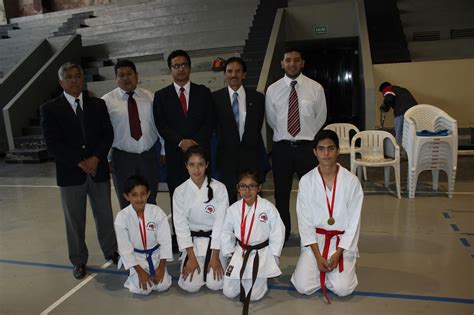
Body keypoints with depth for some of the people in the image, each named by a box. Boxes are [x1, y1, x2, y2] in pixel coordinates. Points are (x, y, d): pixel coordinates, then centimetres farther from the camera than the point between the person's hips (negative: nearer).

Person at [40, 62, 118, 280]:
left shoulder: (98, 104, 7)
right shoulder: (50, 109, -1)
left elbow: (107, 134, 2)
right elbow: (53, 144, -8)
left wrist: (95, 158, -13)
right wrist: (81, 163, -15)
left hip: (99, 170, 2)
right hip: (70, 173, -2)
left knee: (105, 215, 12)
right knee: (74, 220, 10)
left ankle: (111, 251, 32)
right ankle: (79, 261, 28)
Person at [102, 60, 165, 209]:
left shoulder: (150, 97, 5)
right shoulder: (107, 100, -3)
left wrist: (165, 150, 6)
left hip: (149, 156, 2)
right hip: (122, 158, -1)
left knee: (150, 202, 13)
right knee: (127, 204, 10)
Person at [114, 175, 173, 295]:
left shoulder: (157, 212, -18)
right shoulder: (122, 217, -20)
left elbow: (165, 240, -13)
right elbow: (125, 248, -14)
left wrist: (161, 267, -14)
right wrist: (140, 271, -16)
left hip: (156, 254, 1)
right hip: (135, 256, -1)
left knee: (163, 285, -12)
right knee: (142, 288, -17)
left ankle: (155, 271, 19)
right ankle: (134, 274, 15)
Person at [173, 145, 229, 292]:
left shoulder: (219, 188, -14)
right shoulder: (180, 192, -8)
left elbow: (220, 223, -12)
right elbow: (181, 225, -8)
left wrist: (215, 256, -14)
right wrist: (191, 257, -12)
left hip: (215, 240, -1)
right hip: (192, 240, 1)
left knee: (215, 283, -14)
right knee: (190, 285, -13)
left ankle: (211, 261, 19)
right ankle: (192, 262, 20)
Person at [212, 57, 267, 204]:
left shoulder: (257, 98, 5)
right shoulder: (216, 98, 2)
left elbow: (257, 128, 6)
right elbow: (216, 127, 4)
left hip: (250, 157, 1)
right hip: (227, 157, -1)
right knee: (228, 200, 5)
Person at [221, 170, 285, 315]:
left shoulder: (268, 207, -15)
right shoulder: (233, 209, -7)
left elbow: (278, 233, -8)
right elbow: (226, 233, 6)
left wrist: (271, 258, -7)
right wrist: (231, 254, 2)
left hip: (262, 253, -3)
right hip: (240, 253, 3)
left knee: (253, 295, -4)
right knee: (229, 292, 4)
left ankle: (262, 275, 25)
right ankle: (243, 279, 34)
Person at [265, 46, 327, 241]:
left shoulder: (315, 88, 0)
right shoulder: (272, 90, 2)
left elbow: (321, 118, 10)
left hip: (307, 147, -1)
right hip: (281, 147, 1)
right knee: (281, 193, 10)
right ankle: (282, 234, 27)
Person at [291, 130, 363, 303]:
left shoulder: (351, 181, -9)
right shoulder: (306, 181, -8)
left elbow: (354, 221, -6)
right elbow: (305, 221, -6)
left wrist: (338, 253, -13)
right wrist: (318, 255, -12)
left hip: (343, 240, 0)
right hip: (315, 240, 1)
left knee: (343, 288, -16)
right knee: (304, 287, -14)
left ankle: (339, 265, 17)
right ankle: (317, 266, 18)